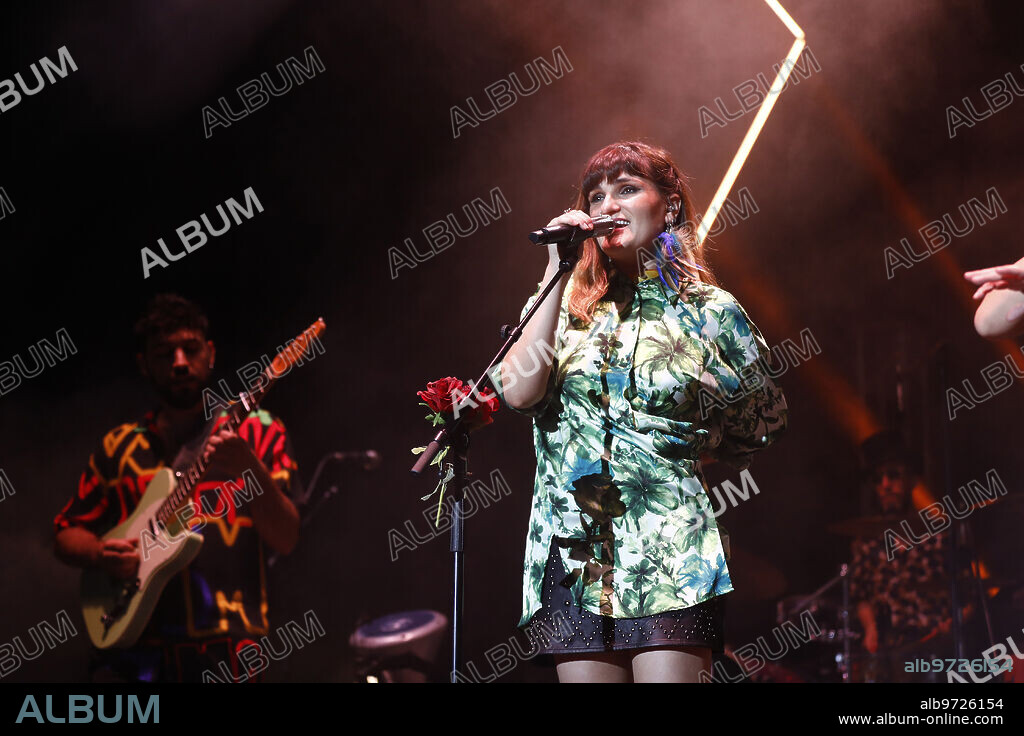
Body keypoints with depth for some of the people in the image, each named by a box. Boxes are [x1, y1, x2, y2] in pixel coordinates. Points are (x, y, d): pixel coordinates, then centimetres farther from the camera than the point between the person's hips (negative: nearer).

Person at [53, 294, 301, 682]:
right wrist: (102, 554, -1)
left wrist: (249, 468, -19)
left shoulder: (257, 432, 7)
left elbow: (286, 540, -3)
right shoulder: (121, 446, 15)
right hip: (133, 644, 2)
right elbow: (66, 534, 21)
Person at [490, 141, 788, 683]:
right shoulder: (562, 306, 13)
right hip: (576, 552, 2)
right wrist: (558, 274, -5)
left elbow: (765, 419, 17)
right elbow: (518, 392, -6)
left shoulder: (708, 311, 8)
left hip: (669, 553, -2)